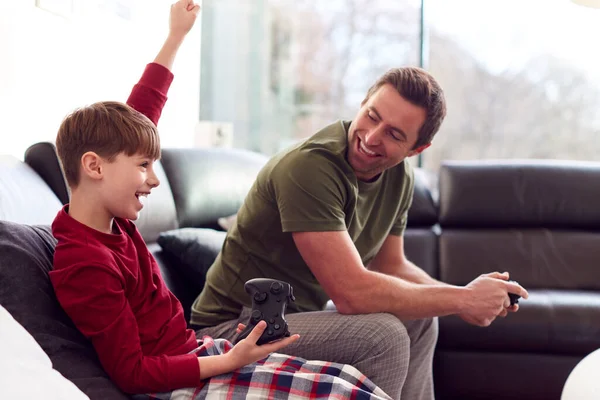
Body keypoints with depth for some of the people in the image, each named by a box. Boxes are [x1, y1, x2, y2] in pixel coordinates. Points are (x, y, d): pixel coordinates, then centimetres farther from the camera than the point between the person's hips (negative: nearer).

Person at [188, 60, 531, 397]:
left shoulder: (400, 176, -1)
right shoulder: (309, 166, -28)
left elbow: (391, 266, 11)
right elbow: (352, 292, -32)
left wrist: (464, 298, -8)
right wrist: (462, 299, -21)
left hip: (300, 316, 9)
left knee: (420, 320, 12)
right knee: (383, 335, -25)